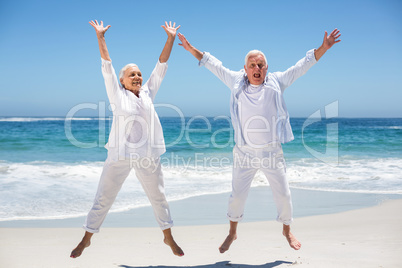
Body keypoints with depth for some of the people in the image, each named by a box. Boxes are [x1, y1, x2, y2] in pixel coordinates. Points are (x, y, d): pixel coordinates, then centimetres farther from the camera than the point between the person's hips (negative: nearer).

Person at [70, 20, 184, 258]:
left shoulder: (148, 93, 8)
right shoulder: (117, 94, 1)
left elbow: (162, 65, 7)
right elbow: (107, 66, -4)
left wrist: (171, 38, 5)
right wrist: (100, 37, -9)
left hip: (147, 156, 3)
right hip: (120, 155, -2)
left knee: (158, 197, 13)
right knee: (104, 198, 5)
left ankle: (168, 237, 30)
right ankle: (86, 239, 21)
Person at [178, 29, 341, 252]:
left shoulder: (276, 82, 0)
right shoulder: (236, 82, 1)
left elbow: (302, 66, 3)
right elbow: (214, 65, 10)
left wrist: (323, 48, -3)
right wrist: (191, 49, 12)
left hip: (272, 152, 0)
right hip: (244, 153, 0)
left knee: (283, 194, 9)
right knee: (237, 195, 8)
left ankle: (287, 230, 34)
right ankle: (232, 233, 31)